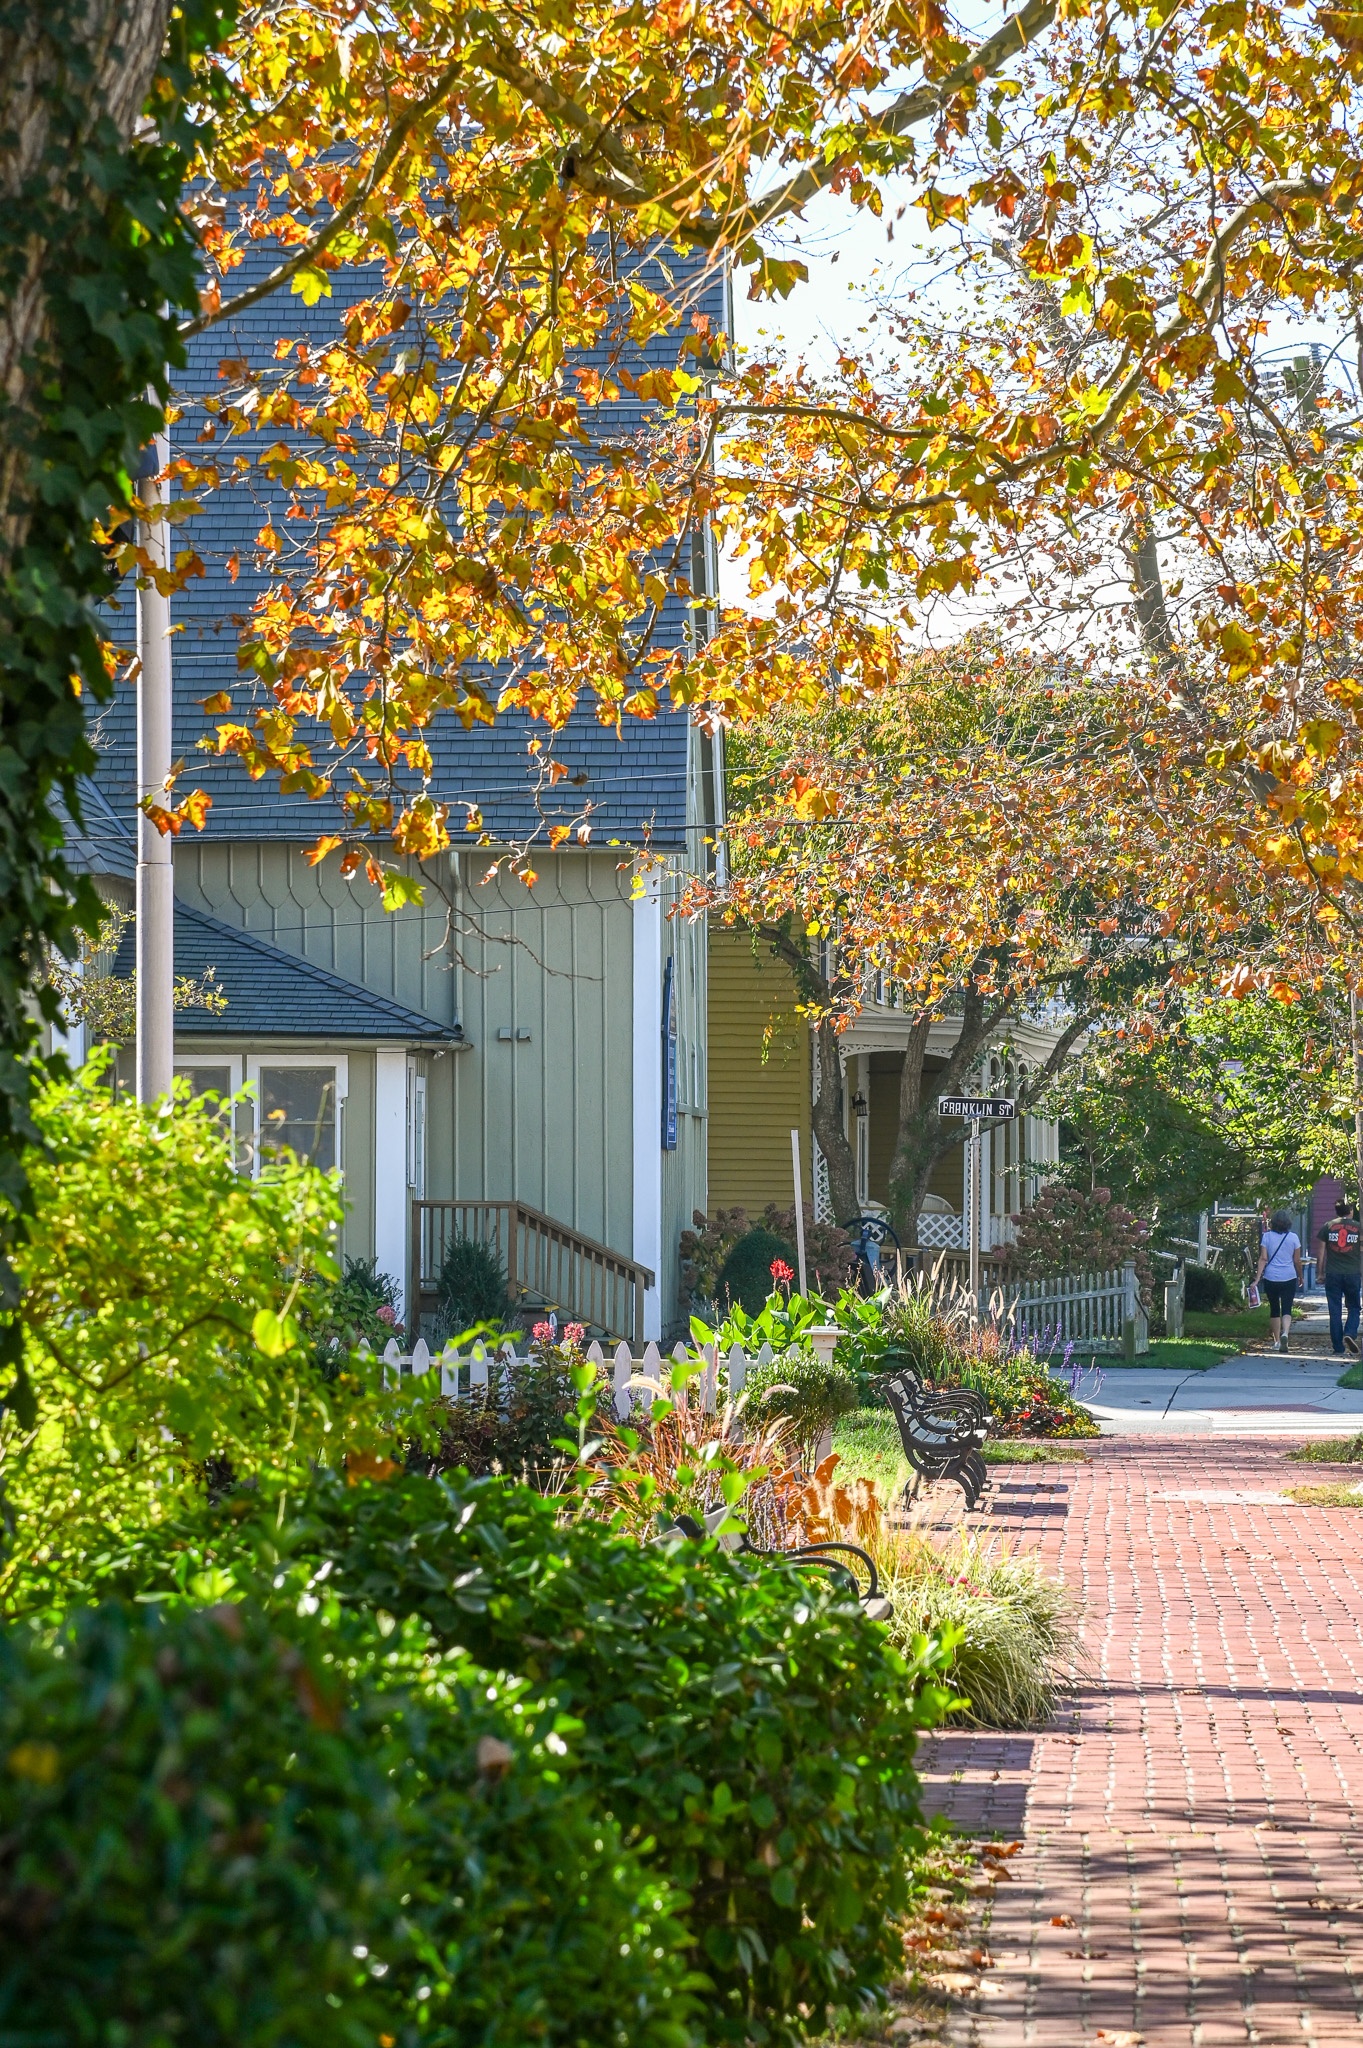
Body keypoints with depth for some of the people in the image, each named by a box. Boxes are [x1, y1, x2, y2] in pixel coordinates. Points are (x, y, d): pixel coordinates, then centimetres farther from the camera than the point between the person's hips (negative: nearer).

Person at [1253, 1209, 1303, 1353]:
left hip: (1271, 1278, 1)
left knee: (1274, 1309, 14)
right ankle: (1285, 1332, -28)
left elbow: (1263, 1259, -7)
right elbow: (1297, 1261, 4)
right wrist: (1300, 1277, 19)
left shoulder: (1267, 1236, -1)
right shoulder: (1293, 1237, 0)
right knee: (1287, 1309, -1)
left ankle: (1277, 1341, 17)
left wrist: (1257, 1278, -7)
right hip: (1289, 1277, -1)